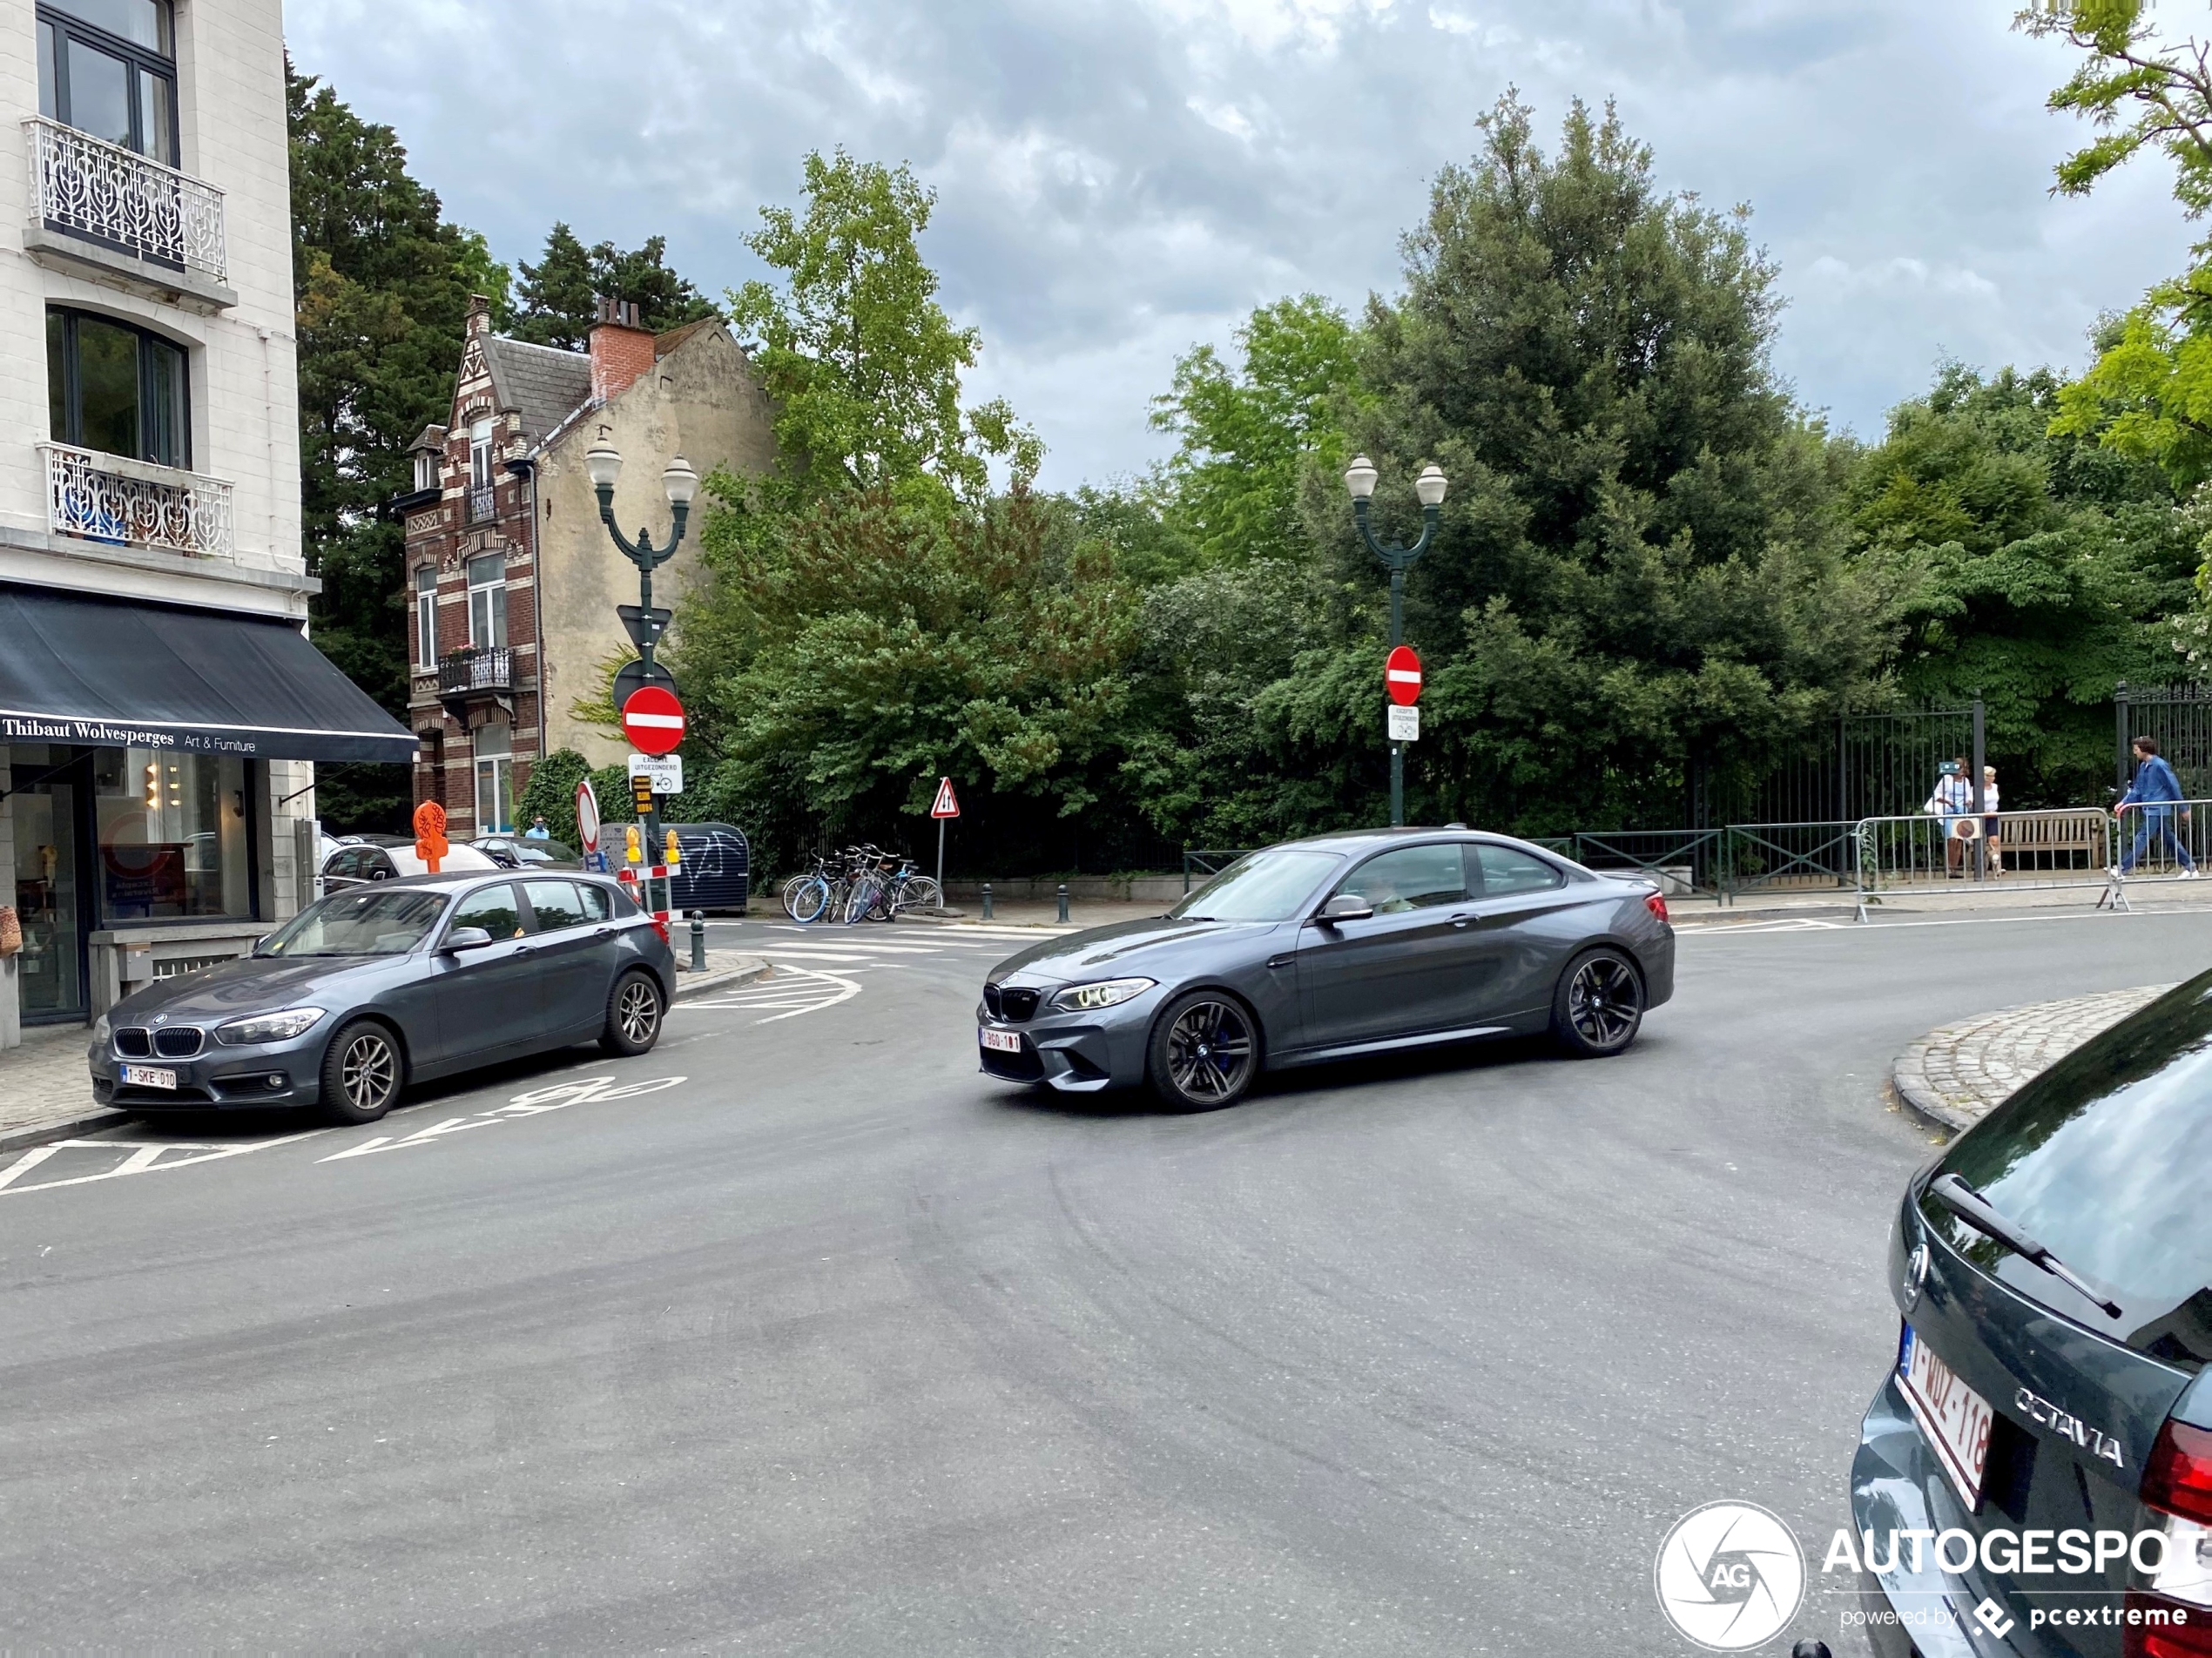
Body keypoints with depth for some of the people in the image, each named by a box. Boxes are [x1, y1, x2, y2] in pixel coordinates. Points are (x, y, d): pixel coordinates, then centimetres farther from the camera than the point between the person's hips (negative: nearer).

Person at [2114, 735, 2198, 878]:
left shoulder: (2159, 765, -15)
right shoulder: (2143, 766, 10)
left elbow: (2174, 786, -11)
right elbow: (2137, 790, 13)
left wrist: (2184, 809, -6)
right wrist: (2123, 803, 0)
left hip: (2158, 810, -9)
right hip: (2150, 810, 9)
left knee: (2142, 838, -10)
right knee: (2169, 839, 14)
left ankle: (2122, 869, -13)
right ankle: (2190, 867, 22)